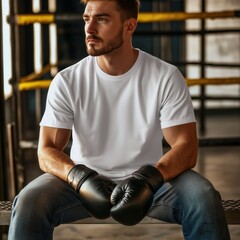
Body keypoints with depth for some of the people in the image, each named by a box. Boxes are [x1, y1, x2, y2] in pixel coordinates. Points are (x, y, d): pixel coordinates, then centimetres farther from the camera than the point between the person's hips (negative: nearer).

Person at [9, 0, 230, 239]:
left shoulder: (166, 77, -5)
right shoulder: (66, 81, -3)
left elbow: (186, 148, -10)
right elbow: (47, 152, -7)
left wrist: (147, 179, -30)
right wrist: (81, 178, -28)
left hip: (149, 182, 0)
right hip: (84, 182, 1)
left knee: (203, 197, -29)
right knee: (29, 201, -27)